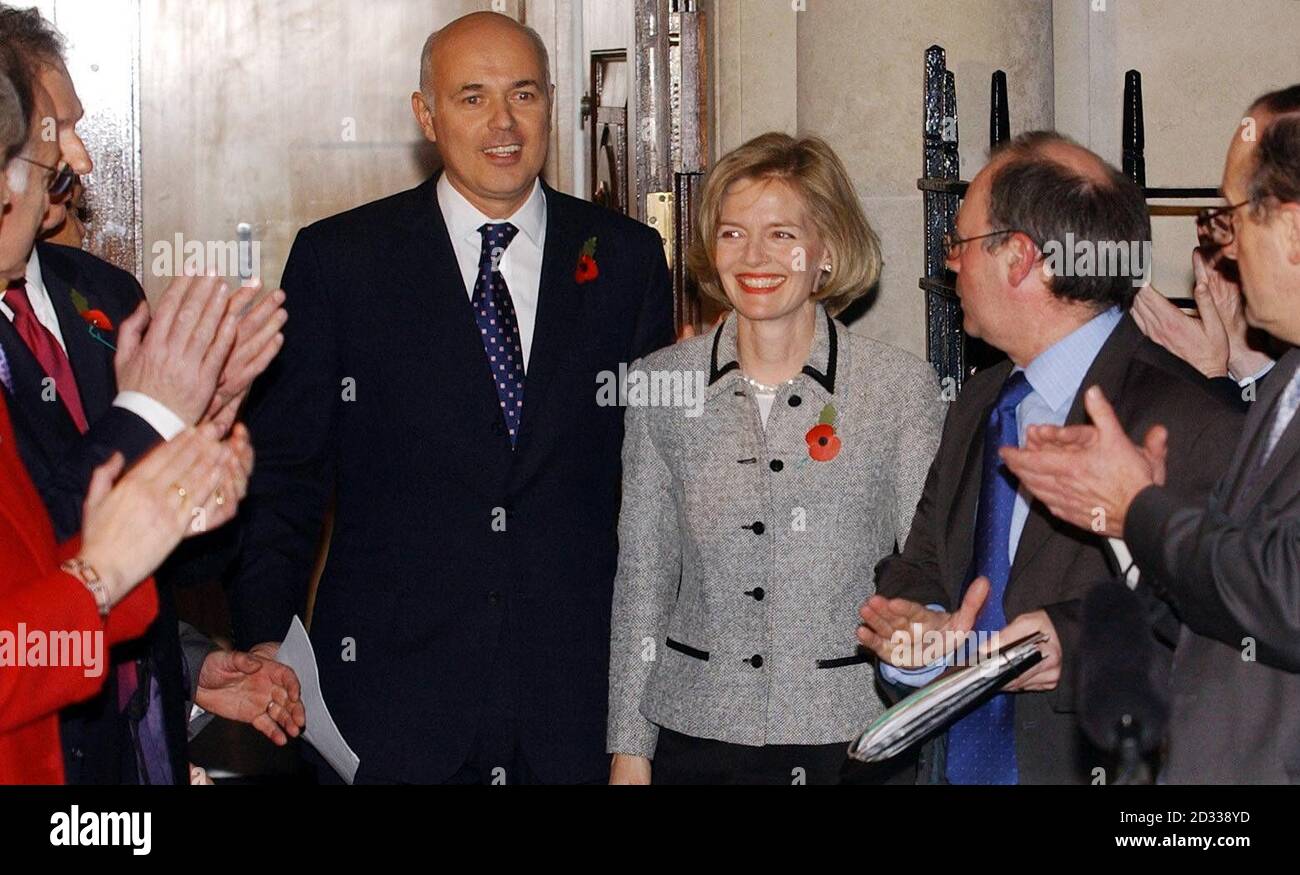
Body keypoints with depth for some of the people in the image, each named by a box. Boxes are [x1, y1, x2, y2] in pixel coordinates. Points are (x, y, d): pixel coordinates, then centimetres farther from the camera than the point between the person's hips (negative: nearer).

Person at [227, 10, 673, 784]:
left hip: (579, 684, 2)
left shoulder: (627, 257, 6)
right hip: (393, 685, -1)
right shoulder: (339, 259, 1)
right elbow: (284, 469, 1)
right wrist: (265, 645, -9)